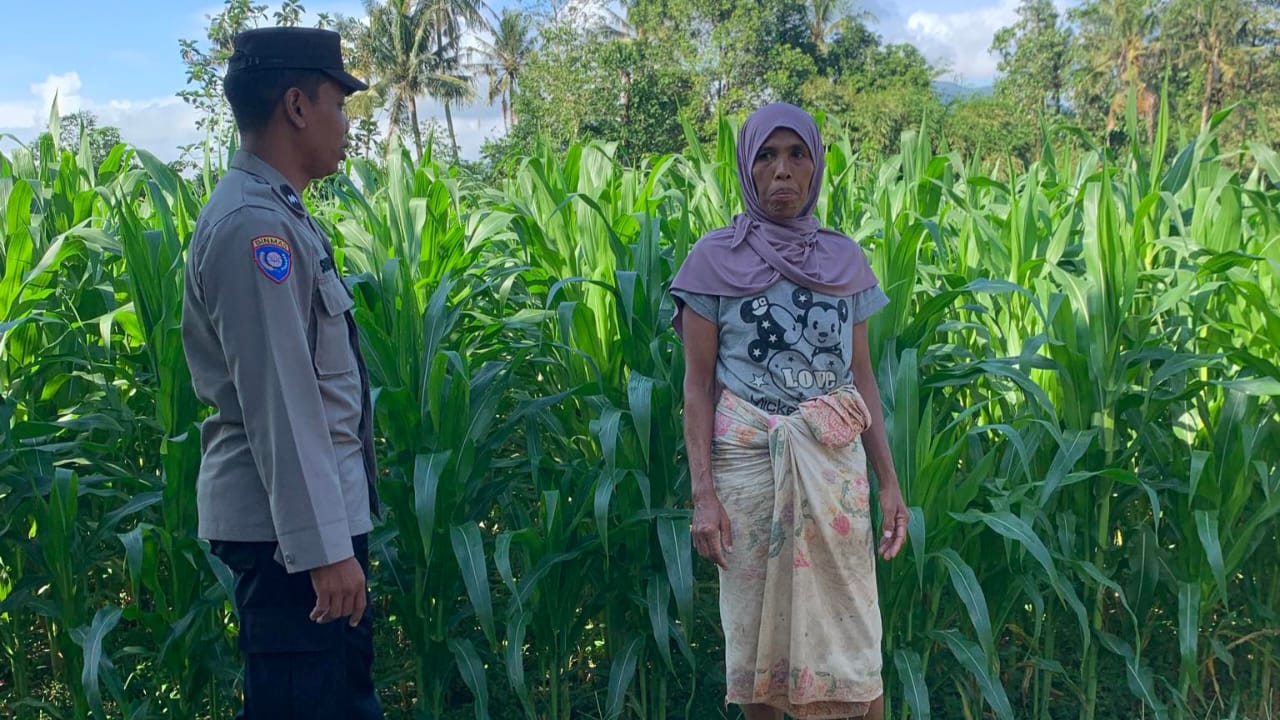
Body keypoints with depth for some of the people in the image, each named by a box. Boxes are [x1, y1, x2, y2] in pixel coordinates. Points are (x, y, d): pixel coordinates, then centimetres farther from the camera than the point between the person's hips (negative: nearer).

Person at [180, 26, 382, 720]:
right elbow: (279, 405, -23)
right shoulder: (255, 225, -18)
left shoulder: (271, 213, 13)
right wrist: (324, 548, -23)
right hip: (289, 523, -10)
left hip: (318, 509, 10)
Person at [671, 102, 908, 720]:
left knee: (852, 629, 0)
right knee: (756, 627, 5)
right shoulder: (714, 259, 1)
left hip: (834, 461, 2)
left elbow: (862, 375, 11)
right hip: (749, 460, -2)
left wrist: (888, 480, 4)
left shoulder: (844, 259, 9)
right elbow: (699, 384, -1)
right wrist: (703, 493, -9)